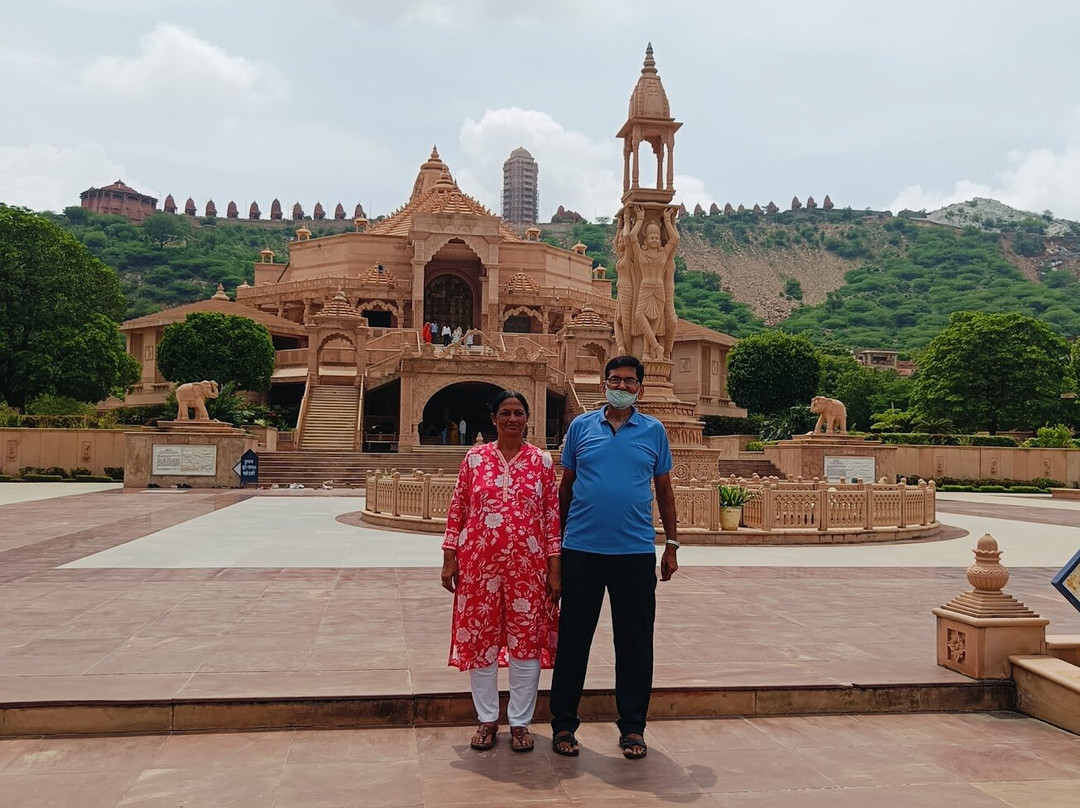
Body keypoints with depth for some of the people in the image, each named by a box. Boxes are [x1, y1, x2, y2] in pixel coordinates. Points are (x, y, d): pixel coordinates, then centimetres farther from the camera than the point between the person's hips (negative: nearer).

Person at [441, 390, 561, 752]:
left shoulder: (542, 461, 2)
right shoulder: (475, 457, 3)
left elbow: (552, 516, 1)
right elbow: (457, 509, 5)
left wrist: (554, 568, -2)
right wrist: (449, 558, 1)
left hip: (527, 565, 0)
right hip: (479, 563, 1)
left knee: (527, 641, 6)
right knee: (479, 640, 8)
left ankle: (520, 722, 22)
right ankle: (487, 719, 25)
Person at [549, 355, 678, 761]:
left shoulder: (653, 431, 6)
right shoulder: (580, 426, 6)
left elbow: (664, 489, 11)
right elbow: (566, 486, 10)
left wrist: (672, 544, 9)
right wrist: (557, 540, 9)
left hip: (636, 551, 0)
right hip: (582, 549, 0)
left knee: (635, 642, 8)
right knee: (573, 638, 7)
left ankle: (632, 727, 22)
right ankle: (563, 724, 20)